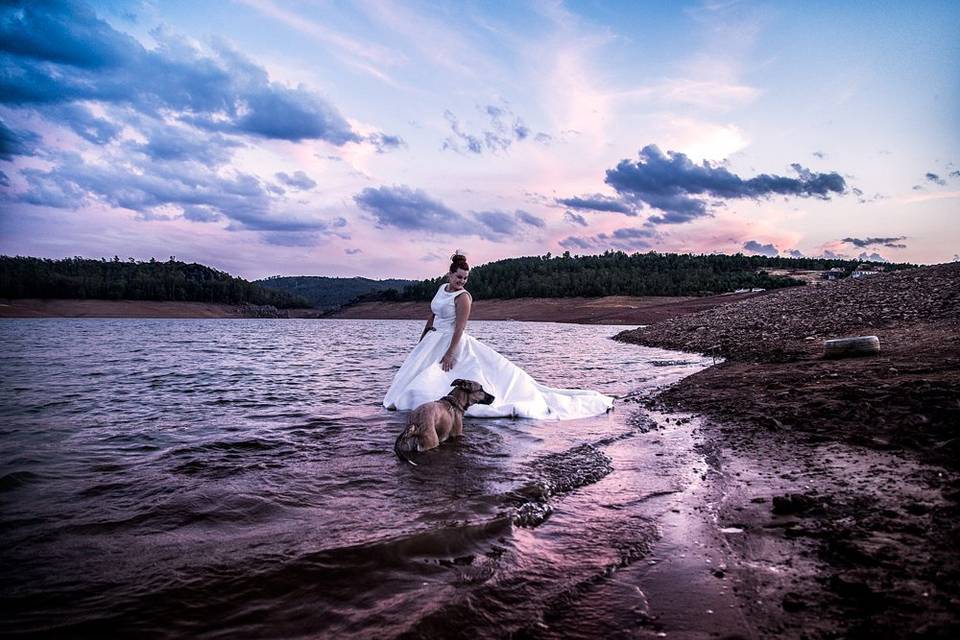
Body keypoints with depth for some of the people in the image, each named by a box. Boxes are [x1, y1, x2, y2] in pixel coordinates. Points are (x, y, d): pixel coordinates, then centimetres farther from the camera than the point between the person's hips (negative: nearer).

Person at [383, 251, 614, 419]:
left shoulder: (463, 297, -17)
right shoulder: (442, 288, 8)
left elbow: (459, 328, -21)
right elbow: (431, 317, 18)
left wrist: (450, 354, -25)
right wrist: (421, 341, 21)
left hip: (454, 343, -8)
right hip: (433, 342, 8)